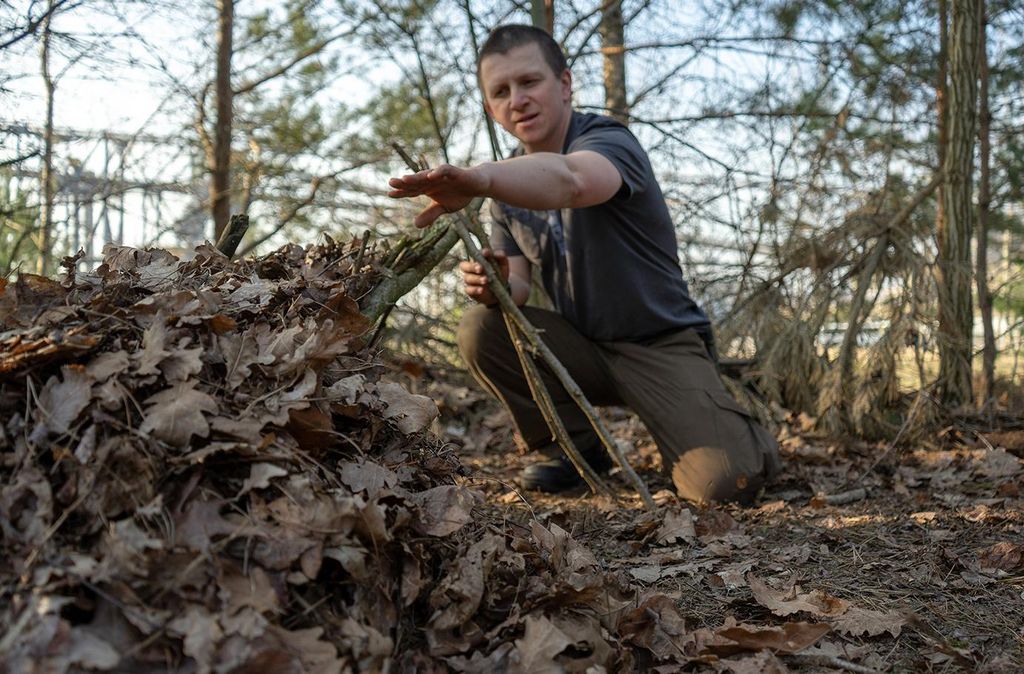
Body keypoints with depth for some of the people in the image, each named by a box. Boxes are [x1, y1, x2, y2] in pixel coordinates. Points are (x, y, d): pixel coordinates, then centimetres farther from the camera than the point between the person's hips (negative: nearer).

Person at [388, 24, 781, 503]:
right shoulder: (511, 183, 4)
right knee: (481, 331, -19)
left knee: (723, 481, -27)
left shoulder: (608, 140, -18)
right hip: (584, 346, 6)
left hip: (660, 342, -5)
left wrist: (478, 177, -64)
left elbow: (571, 179, -44)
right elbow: (519, 282, 1)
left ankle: (745, 443, 12)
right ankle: (578, 448, 0)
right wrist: (496, 287, -25)